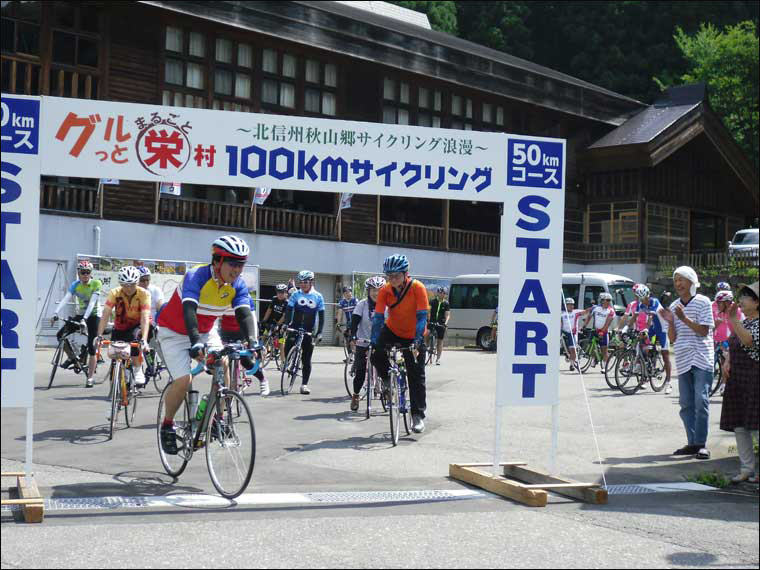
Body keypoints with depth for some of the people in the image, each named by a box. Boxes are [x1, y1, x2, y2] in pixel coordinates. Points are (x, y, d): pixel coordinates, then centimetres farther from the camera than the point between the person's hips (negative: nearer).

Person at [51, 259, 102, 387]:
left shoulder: (96, 283, -15)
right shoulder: (75, 285, -6)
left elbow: (92, 302, -24)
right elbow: (65, 299, -17)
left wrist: (85, 318, -36)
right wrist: (55, 313, -31)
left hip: (93, 315, -4)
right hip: (80, 315, 4)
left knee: (91, 347, -9)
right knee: (61, 334, -11)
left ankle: (90, 378, -2)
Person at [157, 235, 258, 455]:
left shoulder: (238, 285, -14)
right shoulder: (196, 277, -30)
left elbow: (244, 314, -24)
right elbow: (189, 311, -42)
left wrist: (252, 341, -43)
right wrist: (195, 342, -57)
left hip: (205, 332, 5)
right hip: (175, 332, -5)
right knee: (183, 380, -19)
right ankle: (167, 425, 5)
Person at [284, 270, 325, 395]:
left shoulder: (318, 297, 2)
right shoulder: (295, 295, 2)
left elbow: (321, 316, 3)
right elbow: (289, 311, -4)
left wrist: (319, 333, -6)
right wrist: (286, 324, -21)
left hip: (309, 332, 0)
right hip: (294, 328, 0)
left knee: (306, 359, 1)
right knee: (287, 350, -21)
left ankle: (305, 384, 9)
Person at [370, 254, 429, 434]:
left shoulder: (418, 288, -24)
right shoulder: (385, 291, -16)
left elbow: (422, 316, -25)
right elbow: (378, 317, -18)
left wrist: (417, 340, -36)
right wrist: (374, 342, -29)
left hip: (413, 336, -2)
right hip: (392, 331, 2)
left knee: (416, 376, -3)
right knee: (376, 354, -25)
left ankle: (418, 415, 6)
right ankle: (387, 379, 6)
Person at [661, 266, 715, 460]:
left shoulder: (703, 302, -2)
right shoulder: (674, 307, 11)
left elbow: (704, 331, -9)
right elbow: (672, 339, 8)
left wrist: (684, 319, -17)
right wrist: (670, 321, -8)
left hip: (702, 360, -5)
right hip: (683, 361, 5)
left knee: (701, 401, -10)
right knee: (686, 404, 5)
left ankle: (701, 443, -6)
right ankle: (692, 443, 12)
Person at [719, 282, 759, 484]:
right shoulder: (743, 322, 16)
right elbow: (732, 346, 22)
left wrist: (734, 321, -29)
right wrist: (727, 362, 5)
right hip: (736, 380, 9)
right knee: (739, 427, 9)